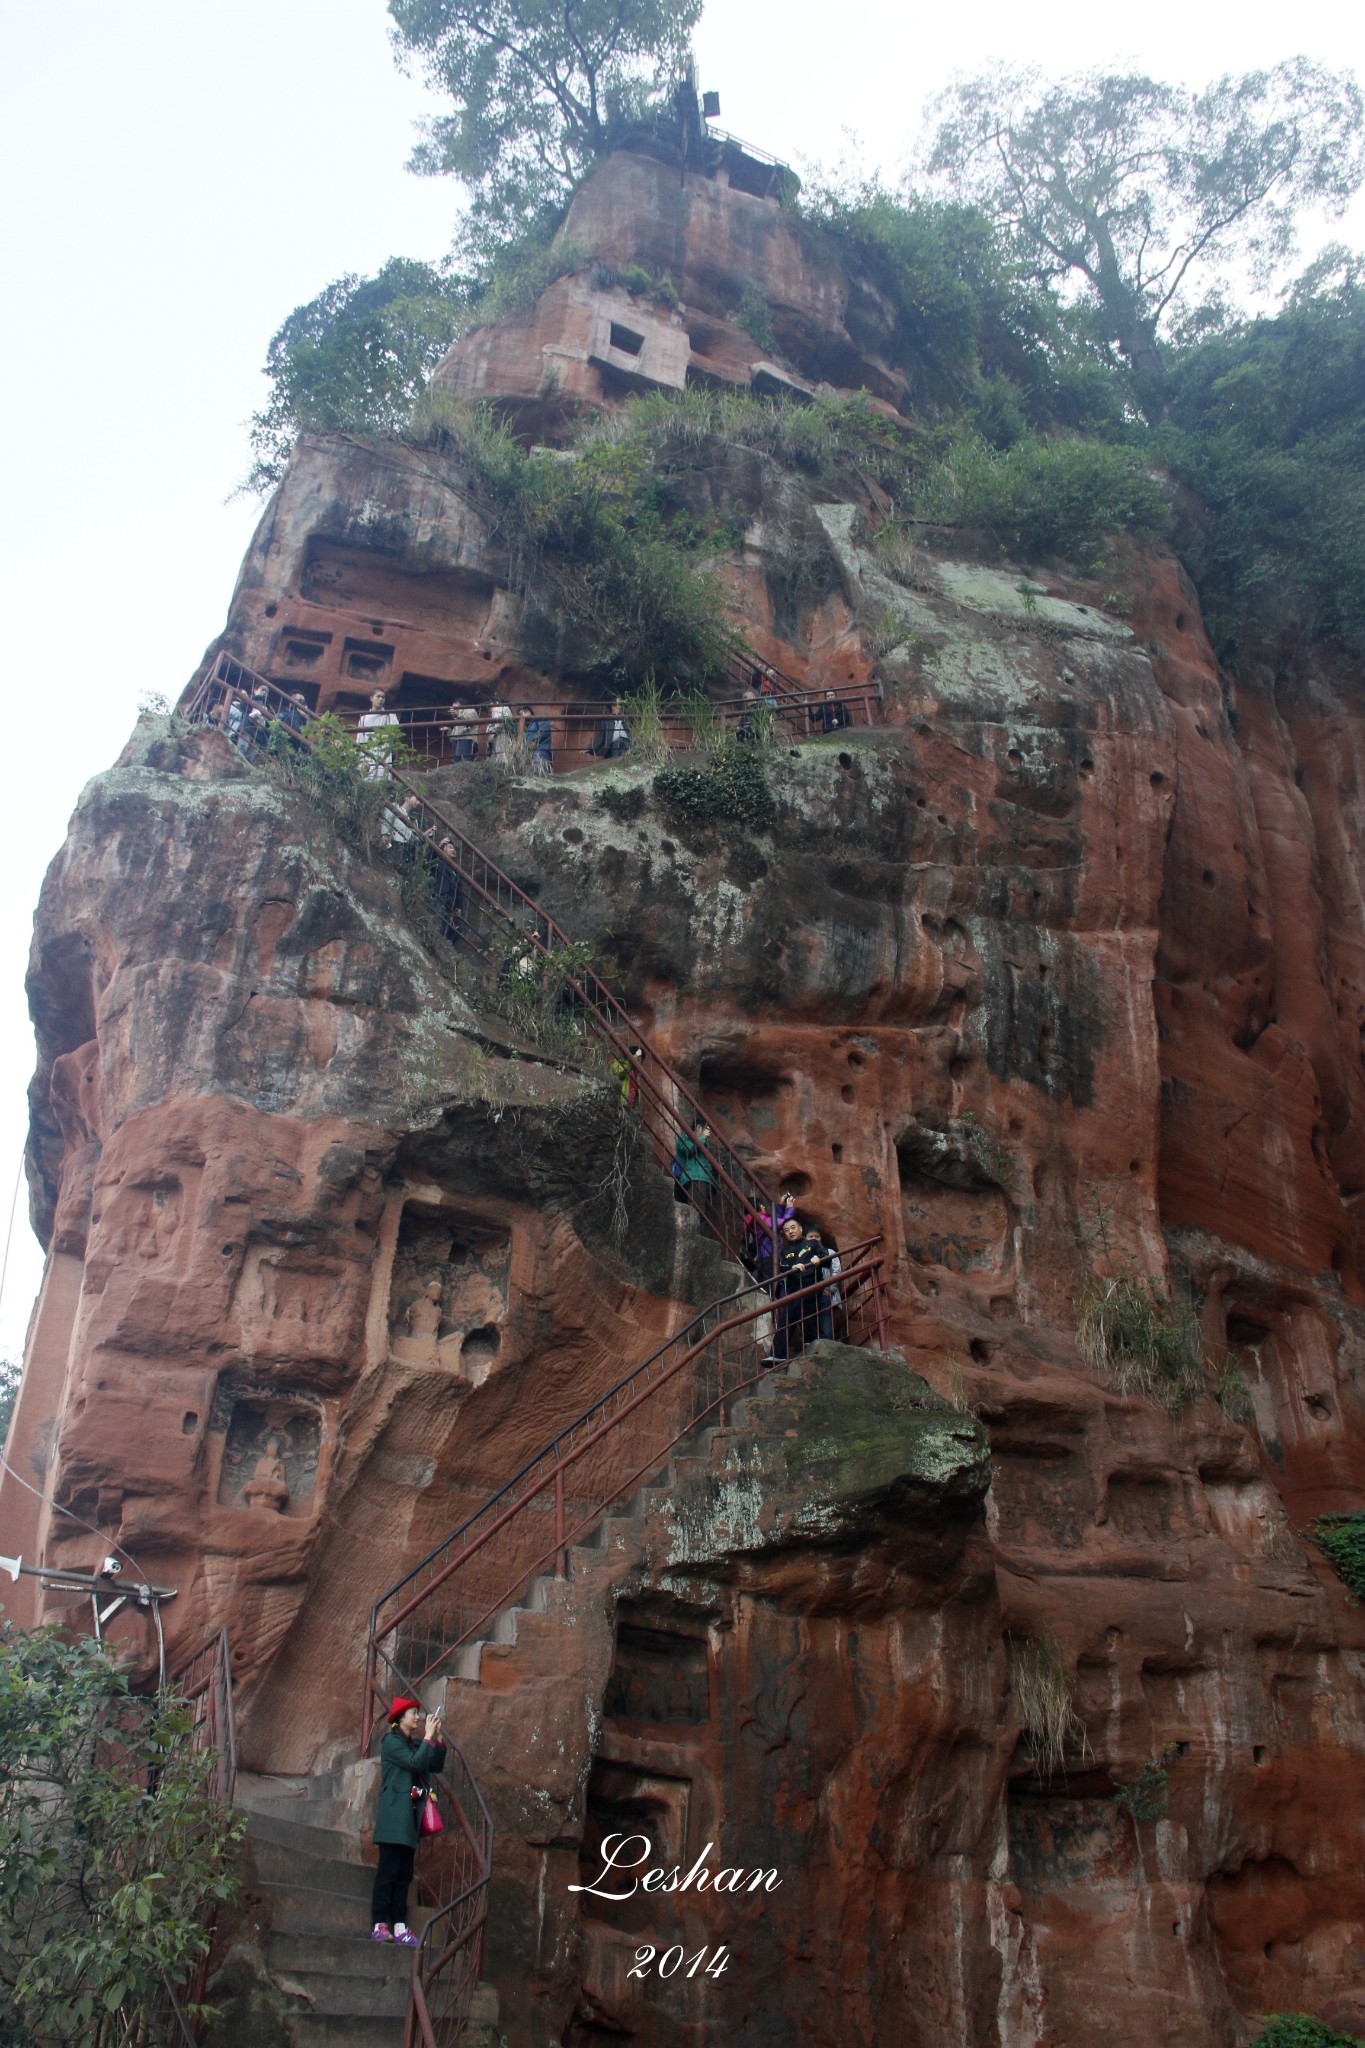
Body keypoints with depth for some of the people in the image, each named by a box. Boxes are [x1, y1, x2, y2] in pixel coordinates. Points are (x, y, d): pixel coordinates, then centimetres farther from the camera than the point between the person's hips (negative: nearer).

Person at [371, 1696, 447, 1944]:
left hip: (410, 1819, 8)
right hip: (395, 1818, -8)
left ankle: (399, 1927, 4)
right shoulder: (391, 1742, -6)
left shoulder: (415, 1745, 17)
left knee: (404, 1874, 4)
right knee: (388, 1872, -9)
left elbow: (437, 1766, 13)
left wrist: (438, 1737, 5)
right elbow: (415, 1763, -18)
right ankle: (379, 1926, -9)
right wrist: (428, 1736, -12)